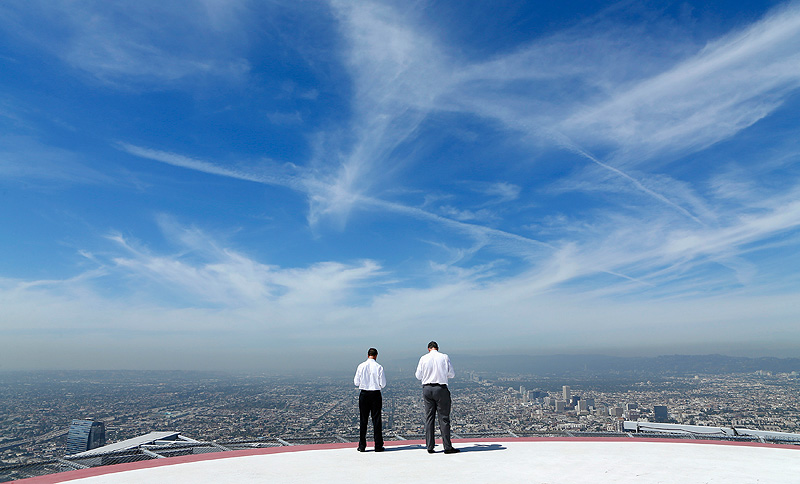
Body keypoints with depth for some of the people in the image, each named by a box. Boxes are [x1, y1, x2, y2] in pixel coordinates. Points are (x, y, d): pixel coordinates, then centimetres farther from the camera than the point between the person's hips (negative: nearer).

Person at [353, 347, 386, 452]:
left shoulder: (361, 366, -4)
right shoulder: (379, 367, -8)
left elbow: (356, 382, 2)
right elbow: (383, 384, -5)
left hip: (364, 394, 1)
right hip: (375, 394, -1)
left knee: (363, 420, 9)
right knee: (376, 420, 5)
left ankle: (362, 446, 13)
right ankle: (378, 446, 8)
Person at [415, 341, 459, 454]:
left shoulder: (424, 358, 1)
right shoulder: (444, 357, -2)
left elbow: (418, 376, 4)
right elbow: (451, 374, 1)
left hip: (427, 388, 2)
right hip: (441, 388, -2)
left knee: (429, 418, 9)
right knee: (444, 418, 3)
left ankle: (430, 447, 11)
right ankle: (447, 447, 5)